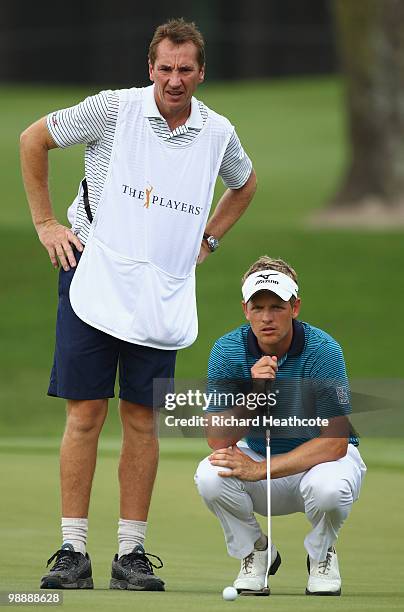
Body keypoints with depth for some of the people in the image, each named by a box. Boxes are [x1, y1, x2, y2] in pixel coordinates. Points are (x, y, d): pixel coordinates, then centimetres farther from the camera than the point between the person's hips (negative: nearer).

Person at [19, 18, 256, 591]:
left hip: (163, 295, 3)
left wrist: (206, 241, 17)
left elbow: (244, 183, 27)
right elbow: (33, 140, 6)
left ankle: (132, 552, 8)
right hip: (93, 279, -3)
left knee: (142, 420, 3)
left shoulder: (218, 133, 4)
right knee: (85, 413, -5)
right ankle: (73, 550, -2)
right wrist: (45, 223, 4)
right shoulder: (114, 109, -6)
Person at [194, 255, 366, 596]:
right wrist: (254, 393, -36)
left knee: (328, 487, -38)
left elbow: (335, 442, -27)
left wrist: (261, 469, -34)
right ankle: (255, 552, 0)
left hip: (319, 458, -2)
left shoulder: (323, 351, -23)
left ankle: (322, 555, -2)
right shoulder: (228, 351, -15)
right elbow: (218, 440, -19)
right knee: (211, 476, -30)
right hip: (257, 455, 2)